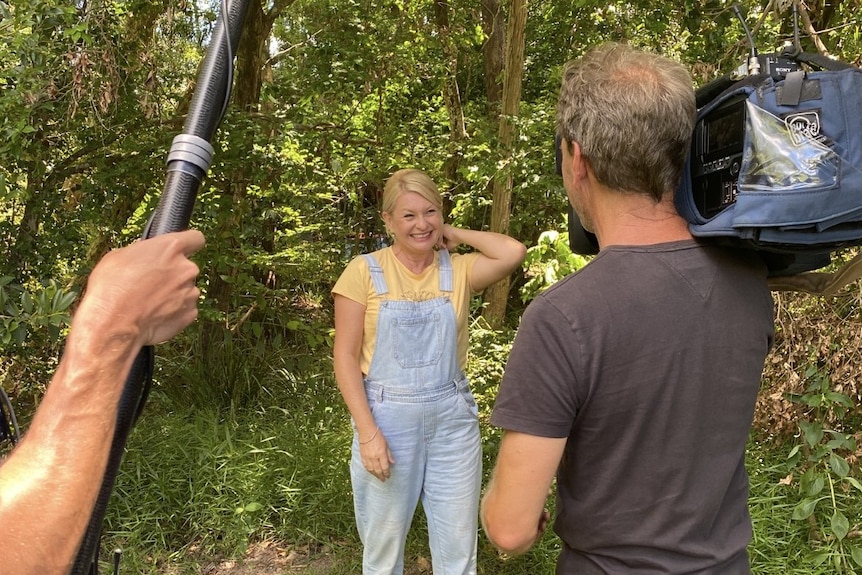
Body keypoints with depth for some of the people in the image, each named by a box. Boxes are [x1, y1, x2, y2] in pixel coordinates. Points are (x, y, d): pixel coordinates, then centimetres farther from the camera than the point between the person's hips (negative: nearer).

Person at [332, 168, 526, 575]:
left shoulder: (458, 270, 2)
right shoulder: (365, 271, -5)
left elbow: (514, 253, -15)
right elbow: (345, 356, -7)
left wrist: (454, 233, -3)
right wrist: (367, 431, -14)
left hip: (453, 418, 2)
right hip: (388, 418, -2)